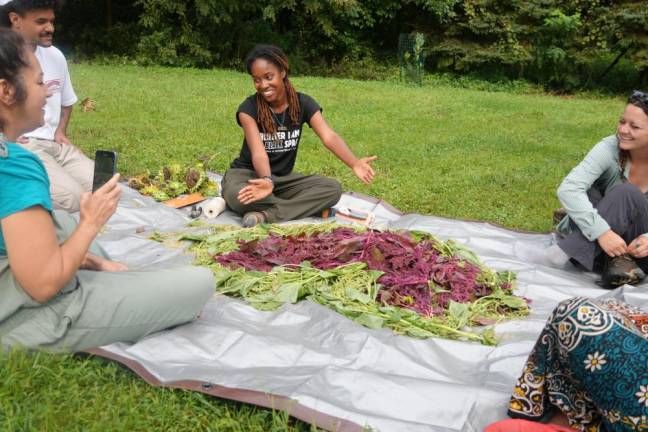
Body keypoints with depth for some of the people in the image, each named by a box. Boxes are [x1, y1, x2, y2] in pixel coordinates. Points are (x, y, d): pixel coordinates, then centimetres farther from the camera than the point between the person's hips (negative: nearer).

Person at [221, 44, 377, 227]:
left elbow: (328, 136, -23)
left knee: (333, 188, -21)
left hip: (283, 178, 3)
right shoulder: (248, 108, -16)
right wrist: (266, 180, -53)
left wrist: (354, 163, -43)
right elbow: (258, 152, -30)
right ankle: (304, 208, -23)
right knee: (235, 195, -39)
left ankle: (266, 215, -27)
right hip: (248, 174, -3)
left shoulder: (303, 103, -8)